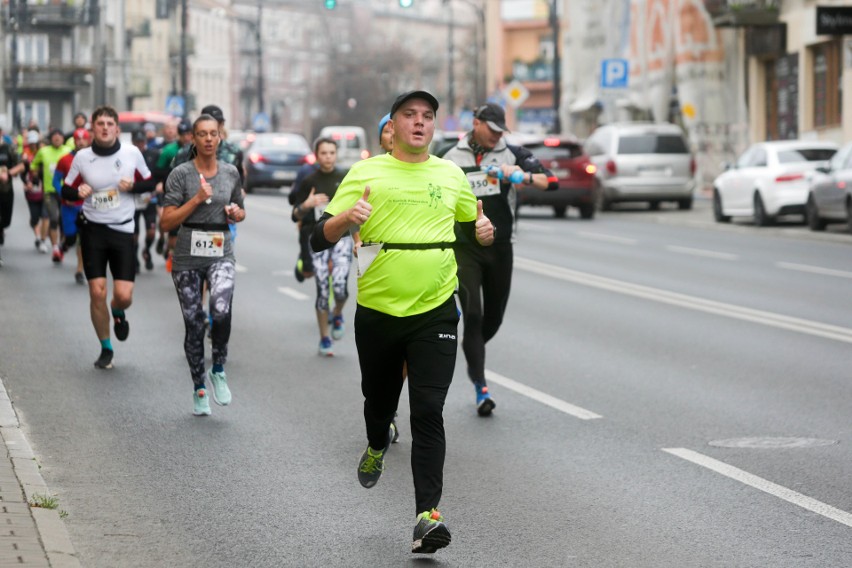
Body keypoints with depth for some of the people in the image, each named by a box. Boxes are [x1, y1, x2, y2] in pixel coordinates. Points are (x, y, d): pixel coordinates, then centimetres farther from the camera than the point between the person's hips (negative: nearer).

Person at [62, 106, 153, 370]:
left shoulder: (132, 153, -3)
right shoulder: (82, 157, -2)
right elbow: (66, 190, 7)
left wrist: (133, 185, -13)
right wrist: (78, 192, -16)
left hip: (123, 231, 0)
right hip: (93, 230, 0)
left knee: (124, 296, -8)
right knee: (97, 292, -5)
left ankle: (118, 313, 32)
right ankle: (106, 349, 14)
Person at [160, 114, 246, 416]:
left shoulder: (231, 173, 7)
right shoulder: (181, 174, -3)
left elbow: (240, 212, 22)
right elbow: (166, 222, -7)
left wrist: (236, 213, -1)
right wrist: (196, 199, -16)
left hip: (221, 255, 1)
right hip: (187, 258, -1)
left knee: (221, 311, -26)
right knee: (193, 325, 5)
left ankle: (218, 370, -3)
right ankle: (199, 388, 22)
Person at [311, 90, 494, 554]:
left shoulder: (452, 175, 6)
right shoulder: (365, 173, -1)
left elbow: (474, 222, 22)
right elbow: (319, 239, -4)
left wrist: (483, 232, -1)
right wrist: (348, 217, -25)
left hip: (435, 312, 0)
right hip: (377, 312, 0)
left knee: (428, 411, -11)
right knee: (379, 399, 17)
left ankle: (427, 513, -13)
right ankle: (377, 446, 52)